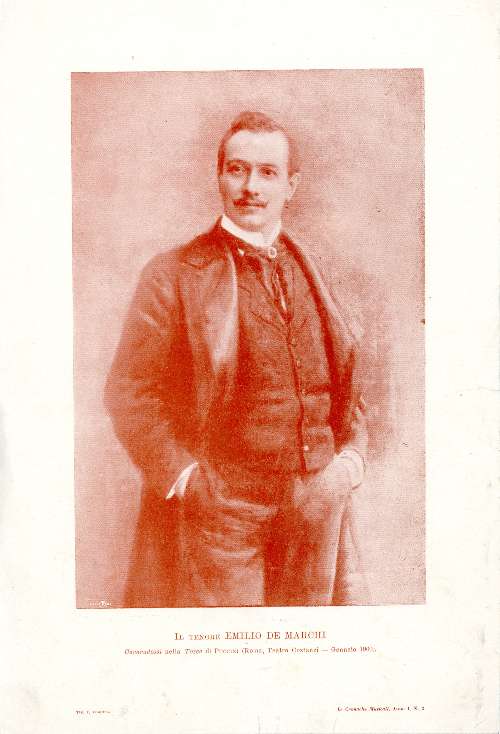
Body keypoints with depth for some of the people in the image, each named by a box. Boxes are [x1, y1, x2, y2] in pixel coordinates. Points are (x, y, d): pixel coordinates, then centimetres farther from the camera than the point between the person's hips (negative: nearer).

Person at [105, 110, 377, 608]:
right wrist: (184, 478, -13)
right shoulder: (173, 275, -3)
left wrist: (351, 458, 2)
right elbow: (128, 392, -6)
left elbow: (351, 385, 18)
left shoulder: (317, 280, 13)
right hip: (217, 511, -4)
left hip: (317, 510, 5)